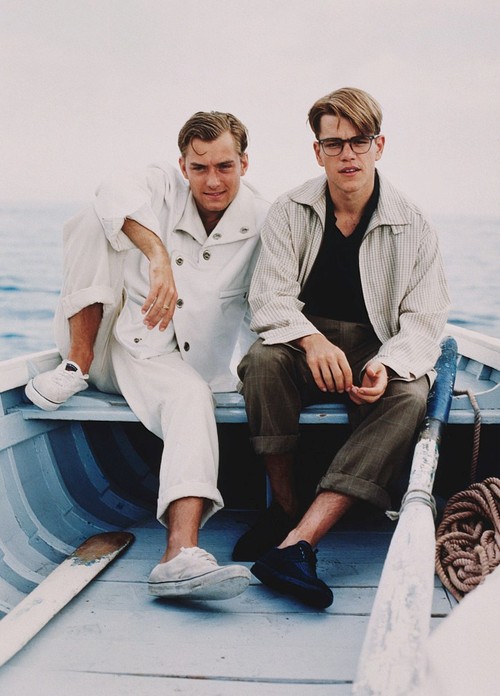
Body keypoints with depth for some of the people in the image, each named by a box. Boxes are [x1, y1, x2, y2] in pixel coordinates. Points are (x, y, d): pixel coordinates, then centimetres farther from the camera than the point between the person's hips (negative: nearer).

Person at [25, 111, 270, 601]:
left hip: (163, 360, 0)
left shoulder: (261, 223, -4)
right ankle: (77, 366, -17)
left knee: (194, 396, -34)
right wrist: (159, 256, -46)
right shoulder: (163, 187, -7)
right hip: (104, 336, 1)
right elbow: (115, 194, -30)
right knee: (97, 221, -17)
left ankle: (180, 554, -49)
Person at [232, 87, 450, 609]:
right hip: (305, 349, 0)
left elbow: (424, 321, -4)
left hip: (379, 356, 0)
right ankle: (284, 508, -16)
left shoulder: (412, 227, 0)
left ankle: (297, 541, -41)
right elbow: (269, 297, -9)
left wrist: (387, 364, -26)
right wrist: (312, 340, -30)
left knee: (410, 396, -32)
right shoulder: (290, 213, 1)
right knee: (264, 358, -33)